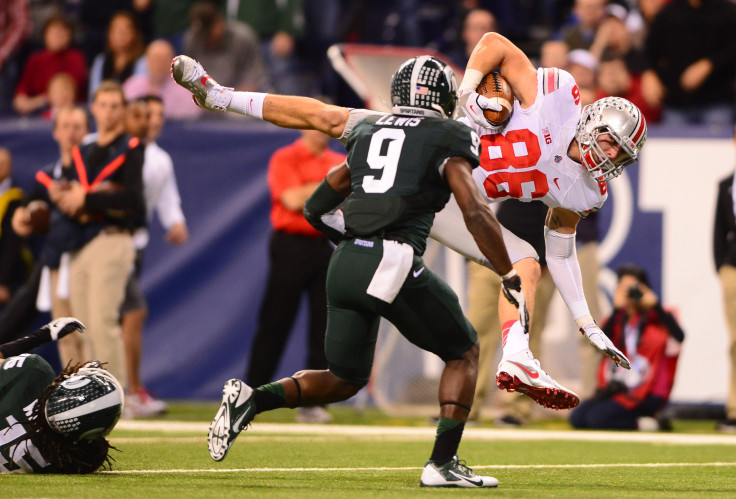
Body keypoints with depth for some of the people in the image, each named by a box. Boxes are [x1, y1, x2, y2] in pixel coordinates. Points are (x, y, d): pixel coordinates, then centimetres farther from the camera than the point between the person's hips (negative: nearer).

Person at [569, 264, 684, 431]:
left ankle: (643, 424, -7)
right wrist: (617, 309, -13)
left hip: (648, 394, -7)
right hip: (617, 389, 7)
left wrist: (655, 305, -24)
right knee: (577, 418, -7)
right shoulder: (618, 319, 11)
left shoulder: (655, 318, -4)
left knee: (596, 419, -24)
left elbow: (678, 336, -26)